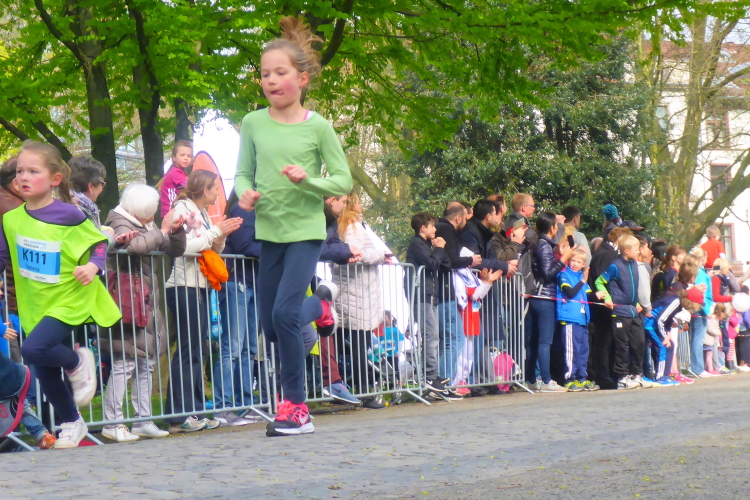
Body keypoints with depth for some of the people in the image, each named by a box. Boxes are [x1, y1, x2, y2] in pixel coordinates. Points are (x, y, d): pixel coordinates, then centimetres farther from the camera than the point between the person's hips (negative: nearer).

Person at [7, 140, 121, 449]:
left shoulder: (68, 215, -14)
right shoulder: (11, 219, 0)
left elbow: (99, 243, -3)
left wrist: (93, 266, -19)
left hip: (68, 300, -6)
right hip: (35, 306, 6)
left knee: (34, 349, -28)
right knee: (46, 375, 11)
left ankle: (77, 362, 3)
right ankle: (72, 424, 34)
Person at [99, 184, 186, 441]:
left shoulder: (146, 225, 19)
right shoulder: (120, 224, -6)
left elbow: (176, 251, 21)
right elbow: (135, 245, -28)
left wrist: (176, 230, 2)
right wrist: (163, 231, -15)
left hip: (147, 303, 9)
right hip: (128, 303, -9)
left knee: (147, 362, 9)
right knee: (125, 362, -11)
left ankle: (143, 420, 14)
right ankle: (112, 422, -8)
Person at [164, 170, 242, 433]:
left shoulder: (202, 213, 21)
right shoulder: (183, 209, -6)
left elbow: (213, 250, 22)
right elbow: (185, 246, -18)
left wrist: (223, 235, 4)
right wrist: (216, 232, -11)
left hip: (200, 287, 10)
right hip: (184, 287, -10)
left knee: (197, 352, 9)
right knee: (187, 351, -10)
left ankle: (195, 412, 12)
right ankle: (178, 416, -9)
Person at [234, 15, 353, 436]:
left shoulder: (318, 127, -7)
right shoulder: (253, 123, 0)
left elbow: (344, 181, -4)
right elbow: (243, 173, 8)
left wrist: (307, 179, -22)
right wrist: (244, 192, -14)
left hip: (306, 230, -4)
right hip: (268, 231, 4)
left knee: (284, 314, -18)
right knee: (271, 327, 10)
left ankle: (296, 408, -3)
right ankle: (320, 304, 43)